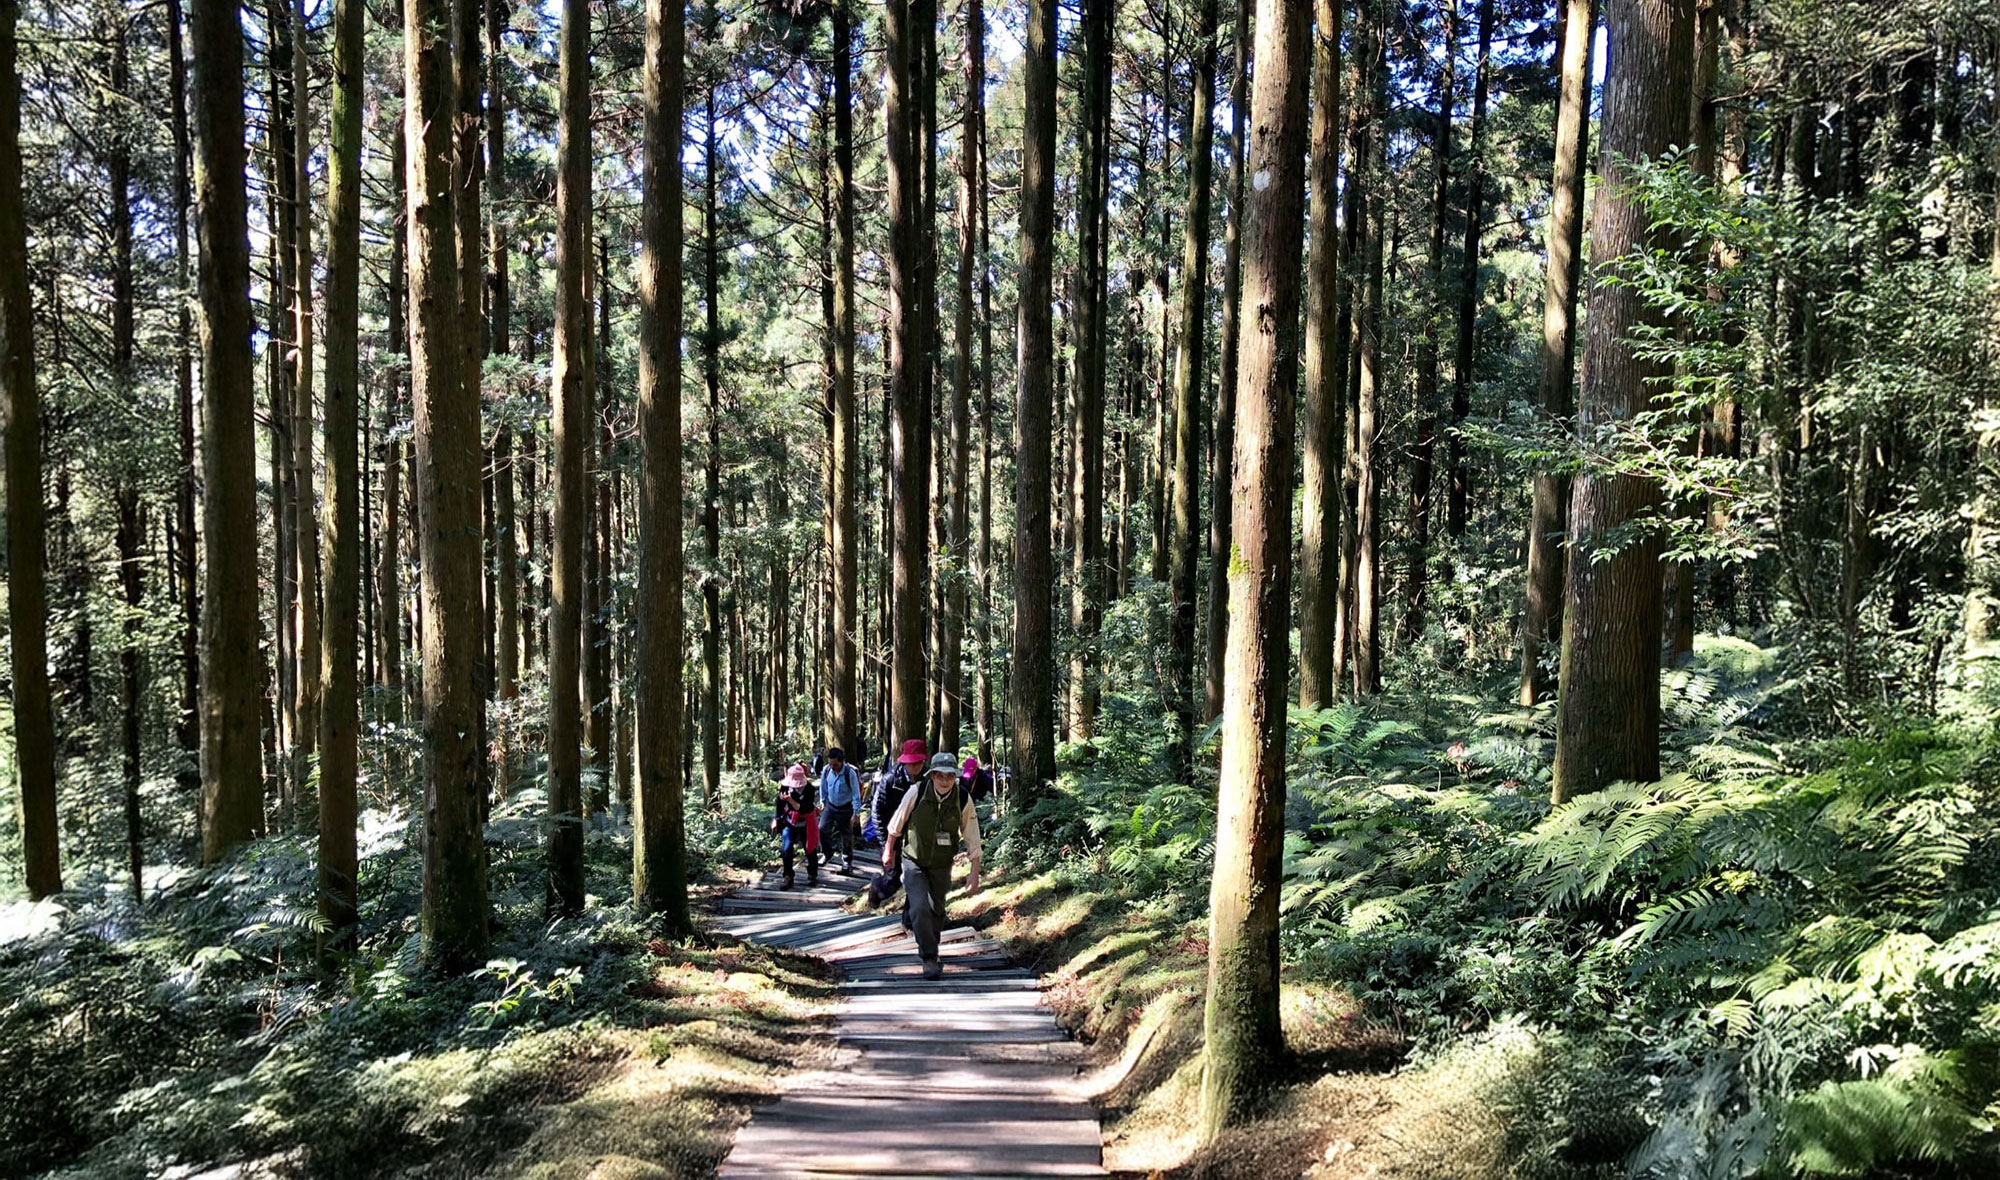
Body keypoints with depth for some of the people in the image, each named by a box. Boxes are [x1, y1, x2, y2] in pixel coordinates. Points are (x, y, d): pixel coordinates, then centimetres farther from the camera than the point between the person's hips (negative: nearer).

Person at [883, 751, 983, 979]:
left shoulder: (964, 800, -18)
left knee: (937, 910, 15)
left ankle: (931, 951, 40)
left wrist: (975, 872, -6)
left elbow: (972, 838, -8)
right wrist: (889, 850, 9)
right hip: (914, 860, -2)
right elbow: (896, 824, -3)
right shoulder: (916, 793, -22)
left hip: (941, 864, 2)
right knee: (920, 907, -18)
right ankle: (929, 959, -5)